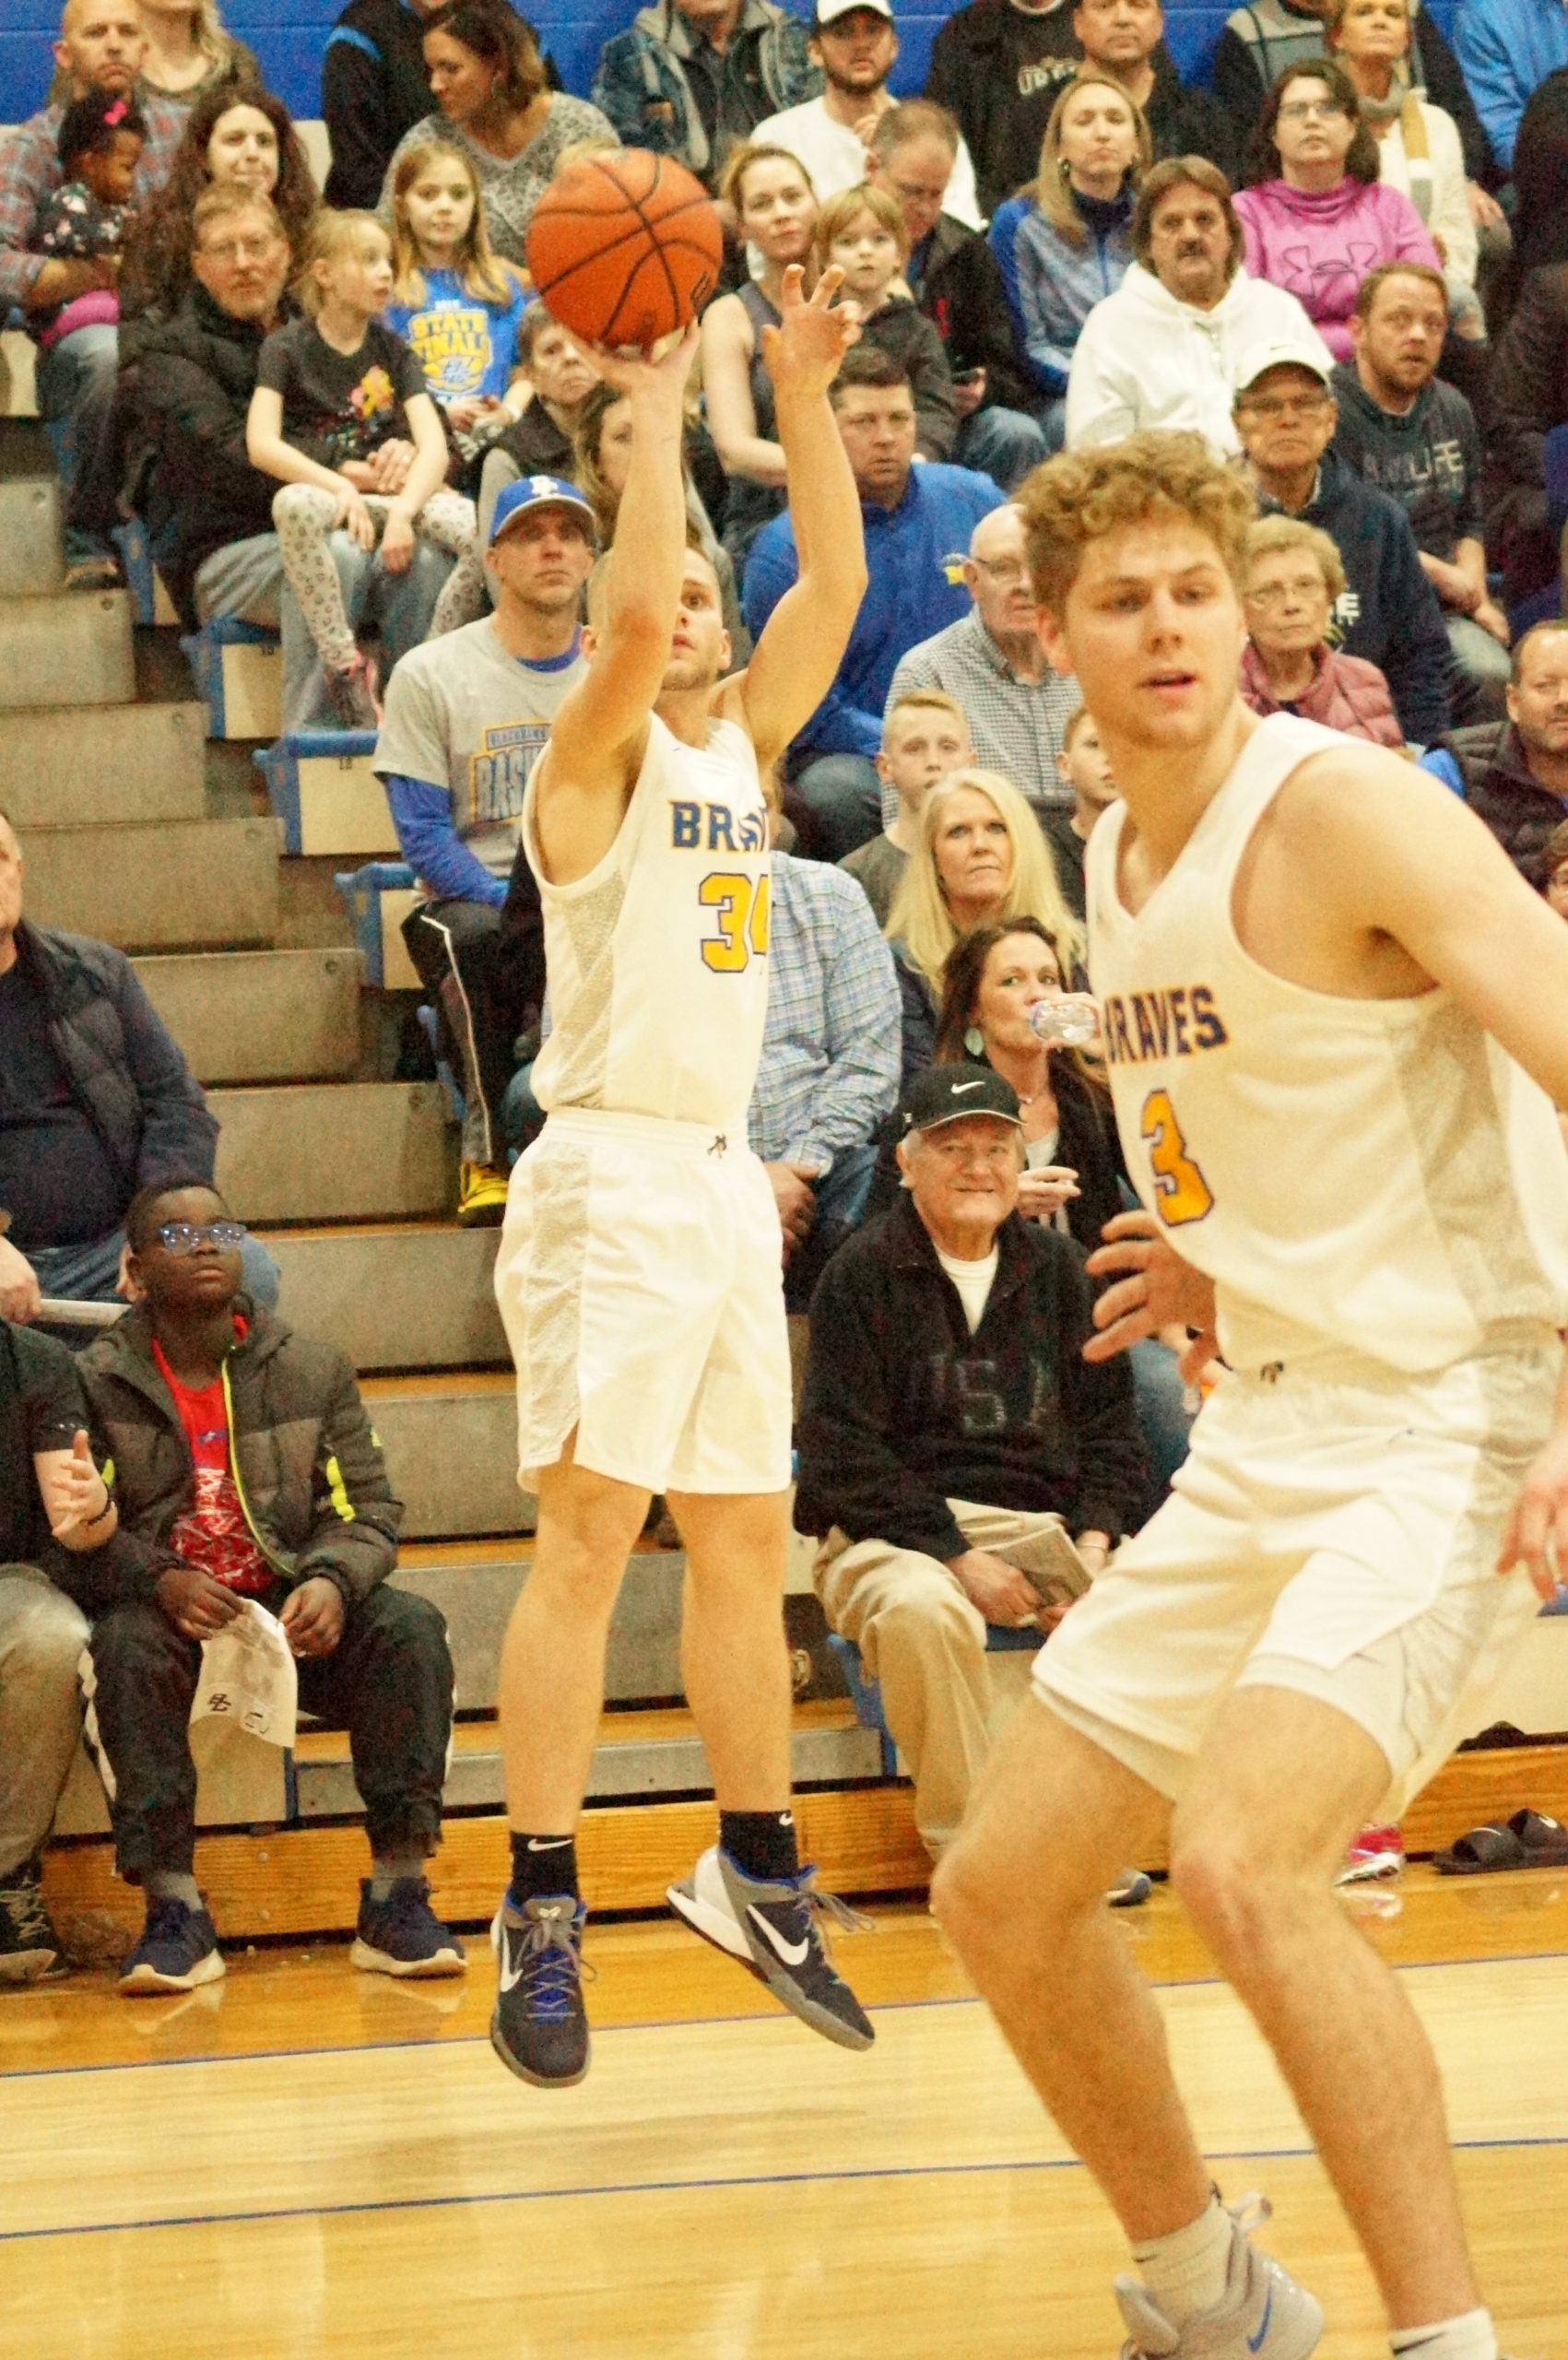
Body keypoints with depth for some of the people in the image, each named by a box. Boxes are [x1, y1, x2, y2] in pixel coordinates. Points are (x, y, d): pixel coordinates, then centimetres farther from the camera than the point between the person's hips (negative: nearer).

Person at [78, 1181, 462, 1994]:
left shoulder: (312, 1370, 8)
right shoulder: (95, 1383, 0)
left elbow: (367, 1507, 5)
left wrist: (332, 1580, -18)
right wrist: (160, 1581, -23)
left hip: (290, 1612, 2)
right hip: (165, 1611, -2)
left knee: (409, 1627, -26)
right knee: (123, 1645, -36)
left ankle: (397, 1896, -25)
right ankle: (173, 1909, -35)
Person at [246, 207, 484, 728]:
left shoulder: (391, 350, 10)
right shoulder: (288, 348, 2)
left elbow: (433, 445, -2)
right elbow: (262, 445, -11)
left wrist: (403, 511, -21)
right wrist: (342, 485, -22)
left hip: (395, 491, 3)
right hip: (323, 489, -3)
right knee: (293, 506, -42)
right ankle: (344, 667, -34)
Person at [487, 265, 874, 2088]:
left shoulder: (743, 745, 15)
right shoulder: (598, 755, -4)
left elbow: (835, 585, 8)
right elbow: (633, 607, -23)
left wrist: (801, 402, 1)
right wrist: (654, 408, -17)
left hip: (725, 1176, 7)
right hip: (613, 1174, -7)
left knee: (744, 1537, 11)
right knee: (589, 1533, -10)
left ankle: (756, 1870, 21)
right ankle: (538, 1915, -9)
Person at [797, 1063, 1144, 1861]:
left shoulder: (1058, 1267, 14)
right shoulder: (862, 1273, -1)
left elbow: (1108, 1427, 15)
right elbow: (843, 1453, -7)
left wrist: (1093, 1538, -4)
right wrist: (957, 1557, -15)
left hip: (1040, 1519, 4)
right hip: (893, 1531, -4)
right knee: (920, 1608, -39)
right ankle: (961, 1834, -22)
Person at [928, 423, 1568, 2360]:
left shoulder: (1338, 806, -14)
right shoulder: (1115, 862, 12)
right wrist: (1220, 1270, 13)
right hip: (1262, 1439, 9)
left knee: (1239, 1862, -29)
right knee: (1002, 1892, 10)